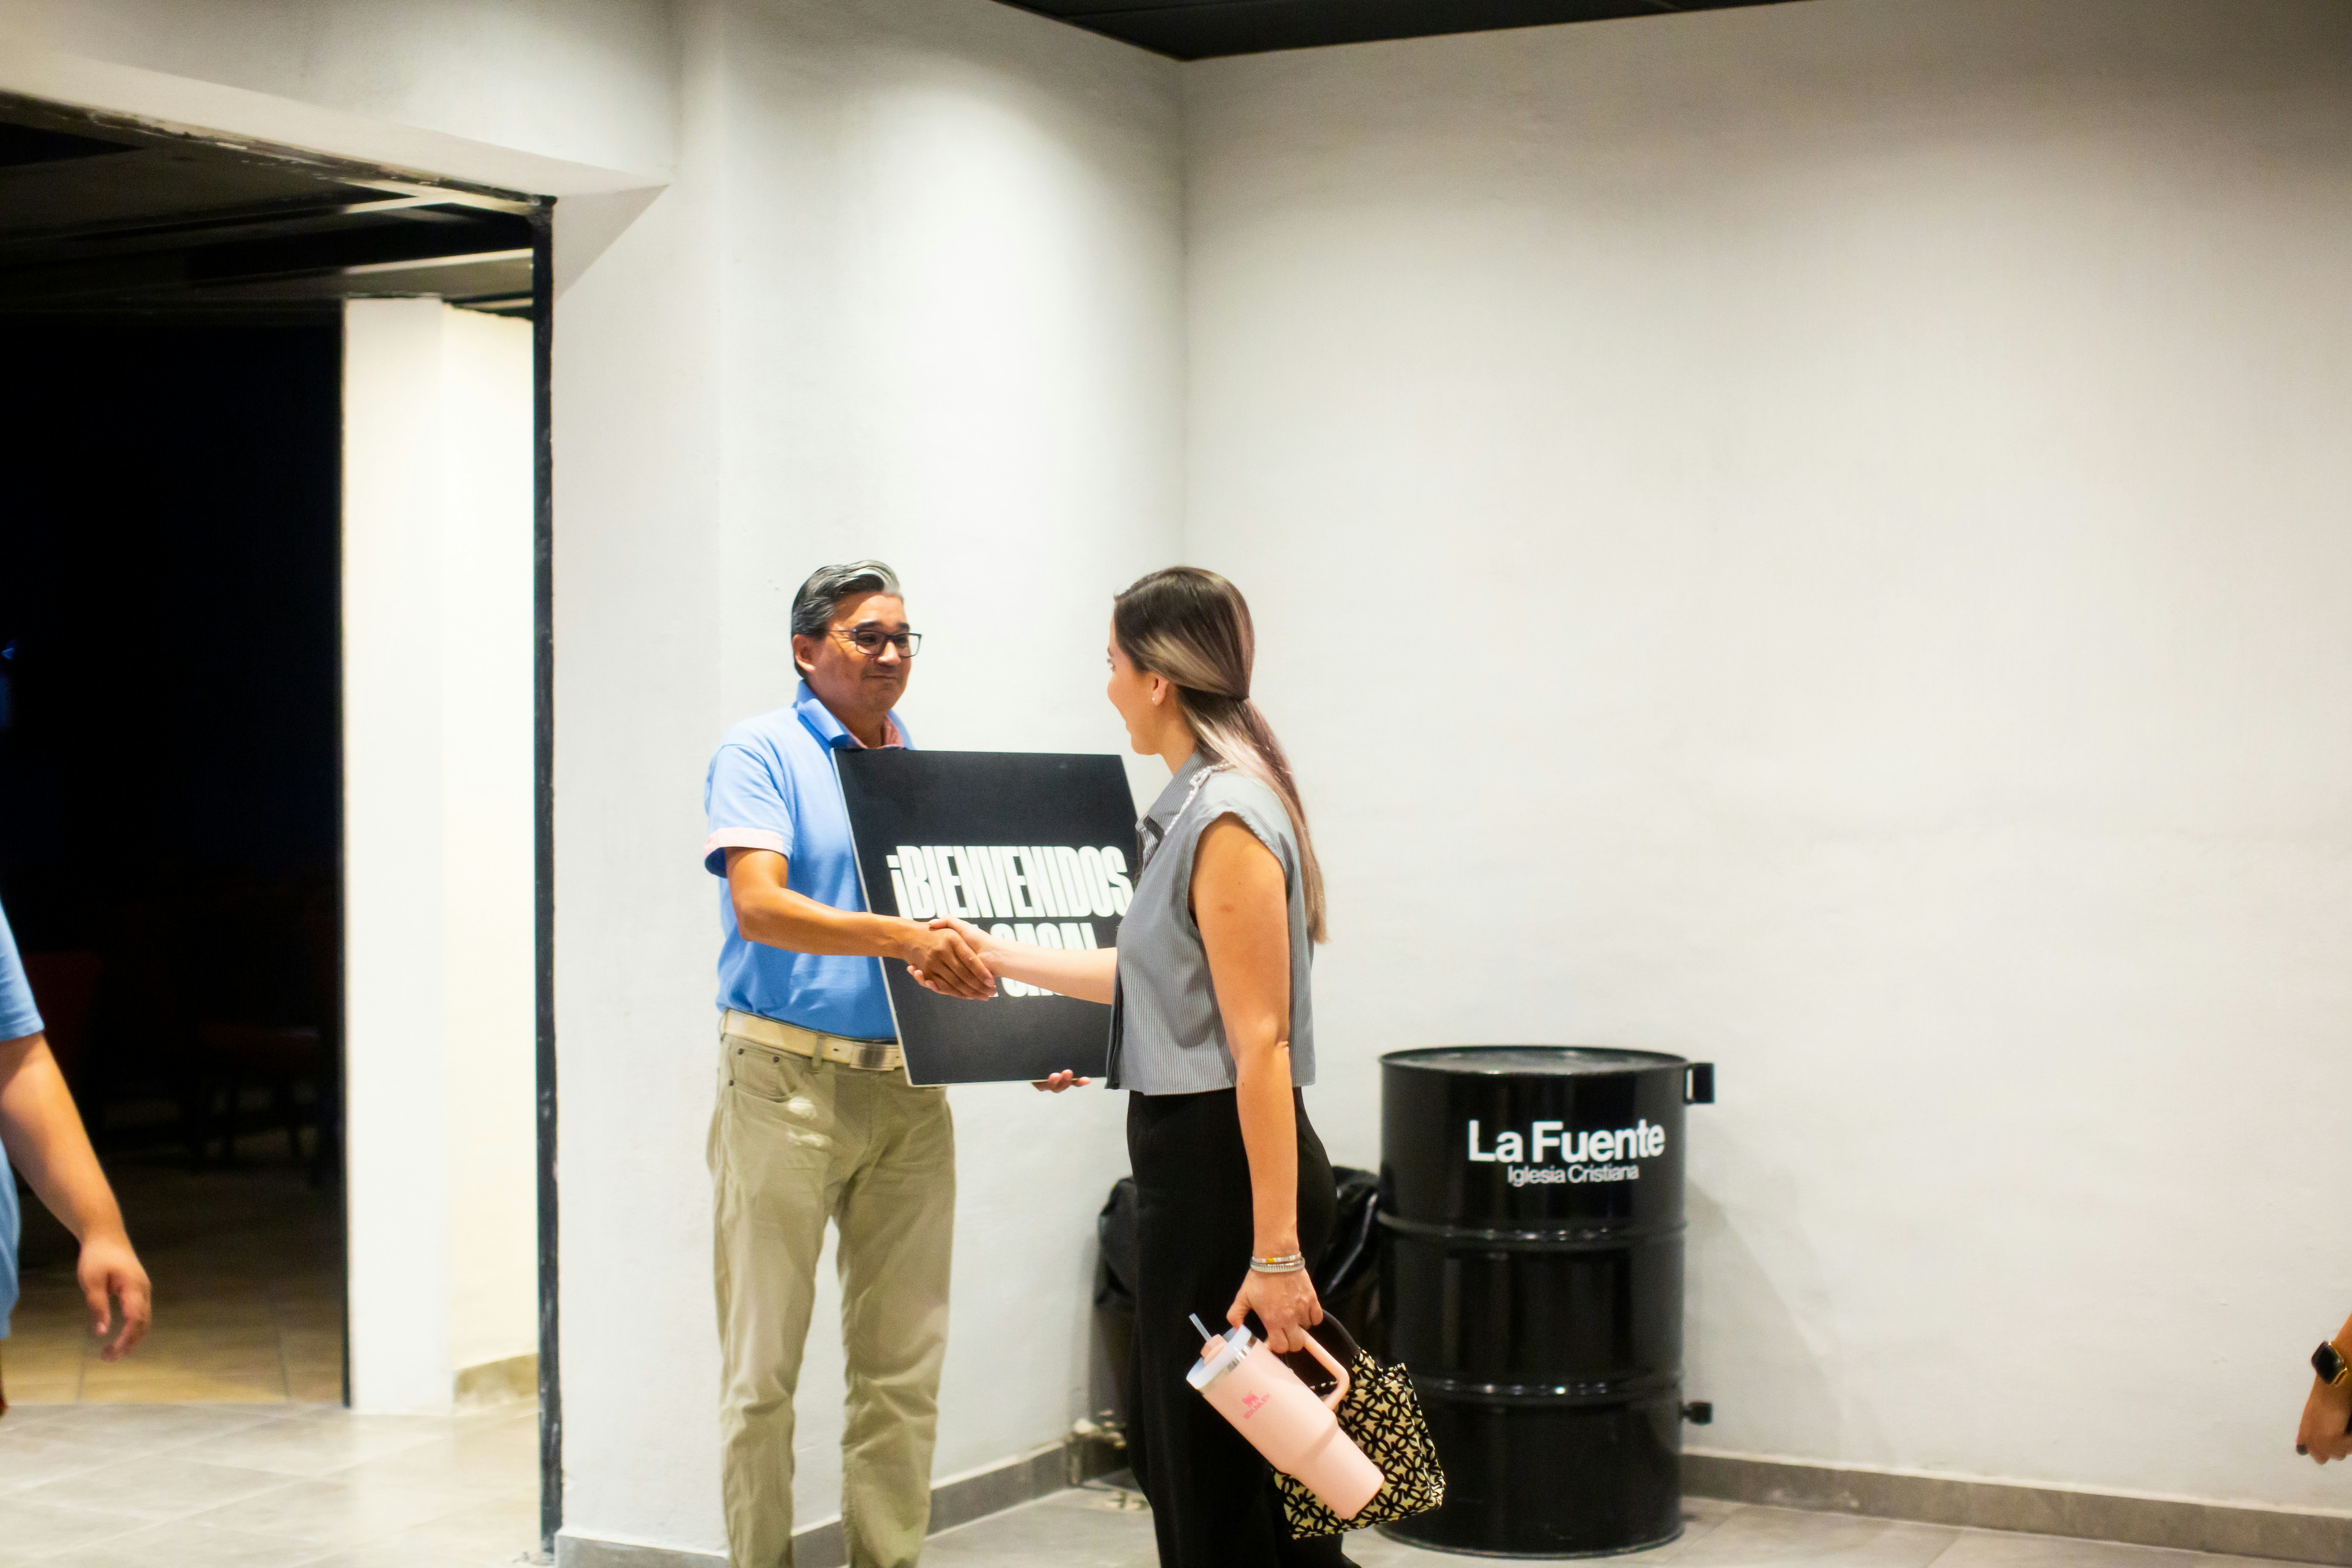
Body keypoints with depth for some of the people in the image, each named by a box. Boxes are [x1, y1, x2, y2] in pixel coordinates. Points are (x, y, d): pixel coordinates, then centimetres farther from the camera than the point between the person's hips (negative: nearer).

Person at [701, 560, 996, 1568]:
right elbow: (759, 907, -17)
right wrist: (900, 938, -31)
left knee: (904, 1365, 7)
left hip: (909, 1086, 5)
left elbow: (965, 932, 18)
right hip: (786, 1078, -5)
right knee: (764, 1363, 1)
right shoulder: (760, 755, -2)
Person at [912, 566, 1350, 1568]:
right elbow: (1151, 975, 25)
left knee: (1215, 1481, -2)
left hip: (1226, 1167, -10)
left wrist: (1277, 1253, -23)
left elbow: (1261, 1043, -22)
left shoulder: (1227, 818, -17)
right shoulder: (1196, 802, 13)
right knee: (1173, 1449, 16)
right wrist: (1002, 958, 35)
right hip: (1189, 1158, 10)